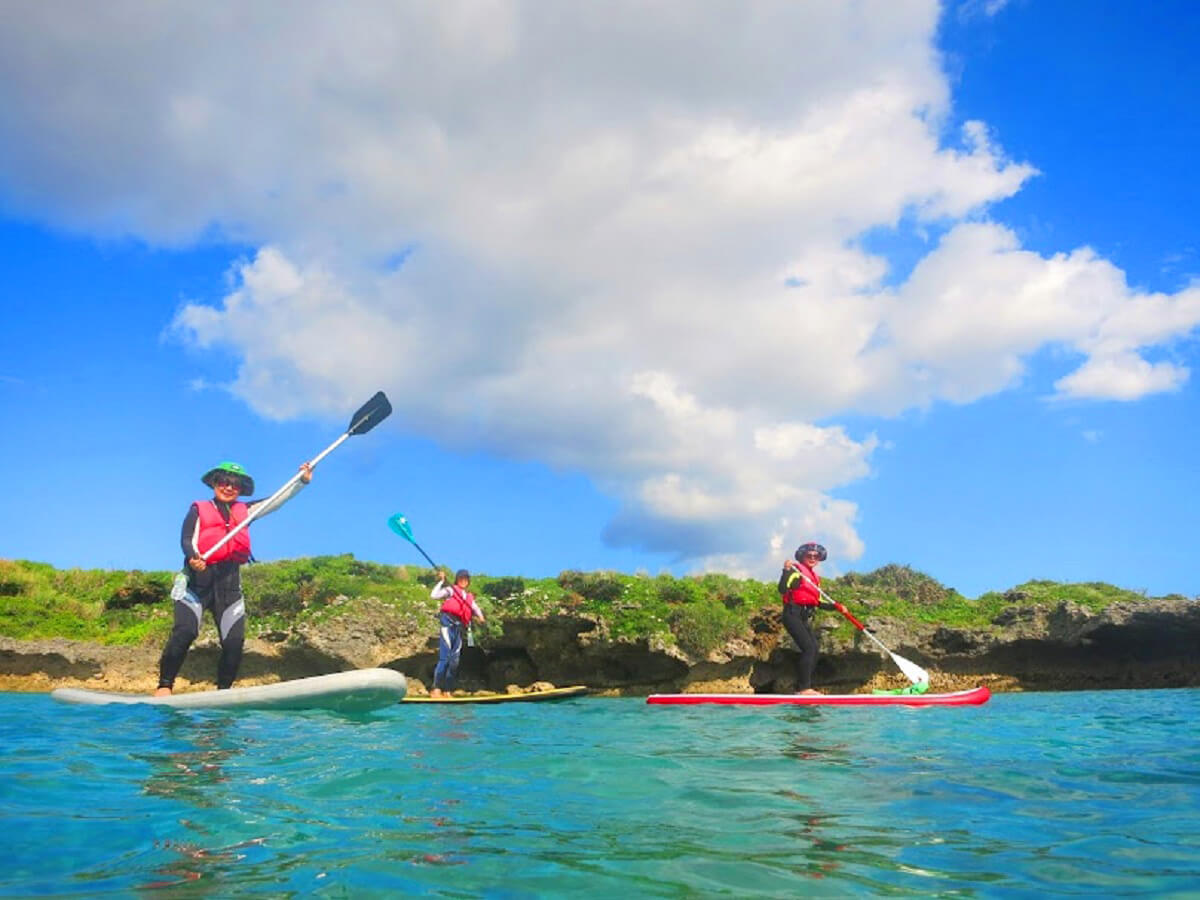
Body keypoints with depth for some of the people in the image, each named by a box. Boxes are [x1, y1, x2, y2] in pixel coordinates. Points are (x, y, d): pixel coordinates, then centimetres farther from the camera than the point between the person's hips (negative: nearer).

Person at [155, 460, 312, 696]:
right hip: (199, 579, -4)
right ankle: (164, 685, -7)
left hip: (229, 582, 4)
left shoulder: (244, 511, 19)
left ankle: (223, 690, 11)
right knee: (184, 632, -17)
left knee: (234, 641, -2)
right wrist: (193, 557, -27)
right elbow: (186, 540, -5)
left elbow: (277, 500, 11)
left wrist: (302, 481, -2)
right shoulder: (199, 510, 9)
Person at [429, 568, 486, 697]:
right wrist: (441, 581, -6)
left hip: (459, 628, 6)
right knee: (444, 657, -15)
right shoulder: (451, 590, 9)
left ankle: (447, 691, 9)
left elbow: (475, 608, 10)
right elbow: (434, 595, -4)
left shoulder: (469, 597, 23)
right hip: (448, 624, -6)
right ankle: (436, 689, -16)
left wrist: (481, 616, -10)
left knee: (454, 661, 4)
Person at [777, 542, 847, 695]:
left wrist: (836, 606, 7)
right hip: (793, 615, -9)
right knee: (808, 647, -18)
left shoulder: (815, 577, 19)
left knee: (814, 650, 7)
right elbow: (782, 589, -20)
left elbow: (819, 602, 20)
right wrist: (786, 571, -32)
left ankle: (804, 687, 13)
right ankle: (803, 688, -16)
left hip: (805, 618, 9)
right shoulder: (797, 570, -6)